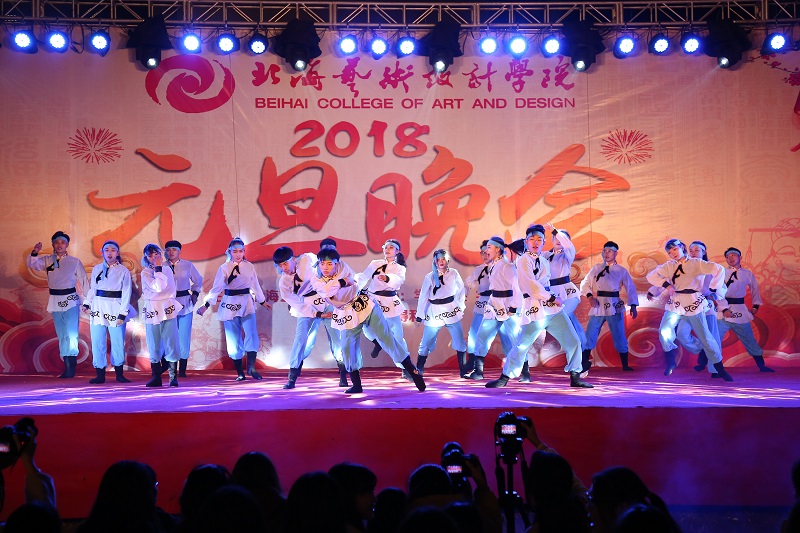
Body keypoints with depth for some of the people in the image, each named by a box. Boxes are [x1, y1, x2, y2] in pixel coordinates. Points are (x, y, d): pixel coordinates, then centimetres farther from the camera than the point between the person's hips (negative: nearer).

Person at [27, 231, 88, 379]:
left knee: (71, 334, -12)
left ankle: (71, 368, -11)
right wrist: (35, 253, -24)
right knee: (61, 335, 7)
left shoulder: (75, 262, 0)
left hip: (71, 301, -4)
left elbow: (83, 281, 1)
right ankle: (67, 367, 12)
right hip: (55, 301, 4)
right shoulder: (47, 260, 8)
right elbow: (32, 263, -3)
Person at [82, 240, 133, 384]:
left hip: (115, 308, -3)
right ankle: (100, 375, 6)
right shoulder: (96, 269, 11)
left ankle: (119, 374, 10)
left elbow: (126, 294, -1)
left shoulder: (124, 271, 2)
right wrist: (87, 303, 3)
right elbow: (92, 288, 16)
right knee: (97, 342, -1)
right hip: (98, 307, 3)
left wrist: (122, 314, -9)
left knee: (118, 342, -2)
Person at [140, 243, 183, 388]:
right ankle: (156, 377, 10)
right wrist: (158, 268, -13)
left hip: (168, 309, 1)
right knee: (154, 345, 2)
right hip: (151, 310, -1)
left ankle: (173, 377, 0)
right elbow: (157, 287, -17)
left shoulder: (168, 270, 9)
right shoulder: (145, 273, -1)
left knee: (171, 343, -3)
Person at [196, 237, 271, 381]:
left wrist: (262, 301, 25)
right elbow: (216, 288, -6)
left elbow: (255, 285, 16)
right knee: (234, 339, 3)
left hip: (247, 304, 2)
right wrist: (205, 305, -13)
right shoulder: (224, 268, -3)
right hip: (230, 305, -1)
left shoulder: (249, 266, 4)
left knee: (252, 335, -14)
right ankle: (240, 372, 12)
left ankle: (251, 368, -4)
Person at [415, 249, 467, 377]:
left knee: (460, 341, -1)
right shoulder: (430, 276, -4)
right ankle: (418, 370, 13)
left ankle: (463, 370, 9)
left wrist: (460, 306, 6)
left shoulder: (454, 273, -2)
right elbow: (423, 296, -2)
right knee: (426, 343, 2)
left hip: (452, 311, 1)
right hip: (434, 313, -1)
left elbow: (461, 290, 7)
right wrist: (420, 314, -1)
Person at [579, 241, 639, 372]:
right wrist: (589, 296, -11)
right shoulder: (596, 268, 10)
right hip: (597, 306, 2)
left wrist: (633, 306, -12)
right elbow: (585, 283, 8)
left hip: (614, 306, -1)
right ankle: (584, 364, 5)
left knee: (619, 337, 2)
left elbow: (631, 289, 0)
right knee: (589, 336, -2)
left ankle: (625, 365, 14)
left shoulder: (622, 271, 5)